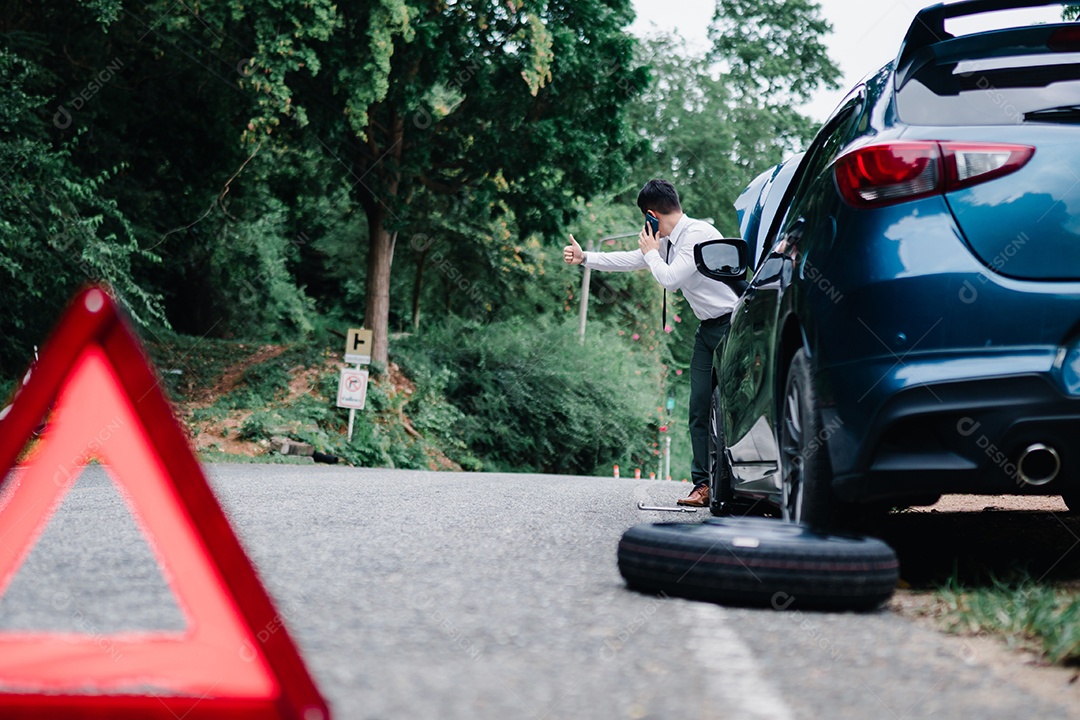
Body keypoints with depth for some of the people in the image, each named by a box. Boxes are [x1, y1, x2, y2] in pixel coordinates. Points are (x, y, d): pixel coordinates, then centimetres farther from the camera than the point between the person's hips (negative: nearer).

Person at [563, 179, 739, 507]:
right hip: (707, 330, 9)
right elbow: (629, 260, 24)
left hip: (732, 326, -9)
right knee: (700, 408, 0)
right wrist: (584, 258, 27)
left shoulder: (698, 234, -17)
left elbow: (670, 278, -22)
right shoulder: (668, 241, 11)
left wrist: (652, 252, -4)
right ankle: (703, 484, -2)